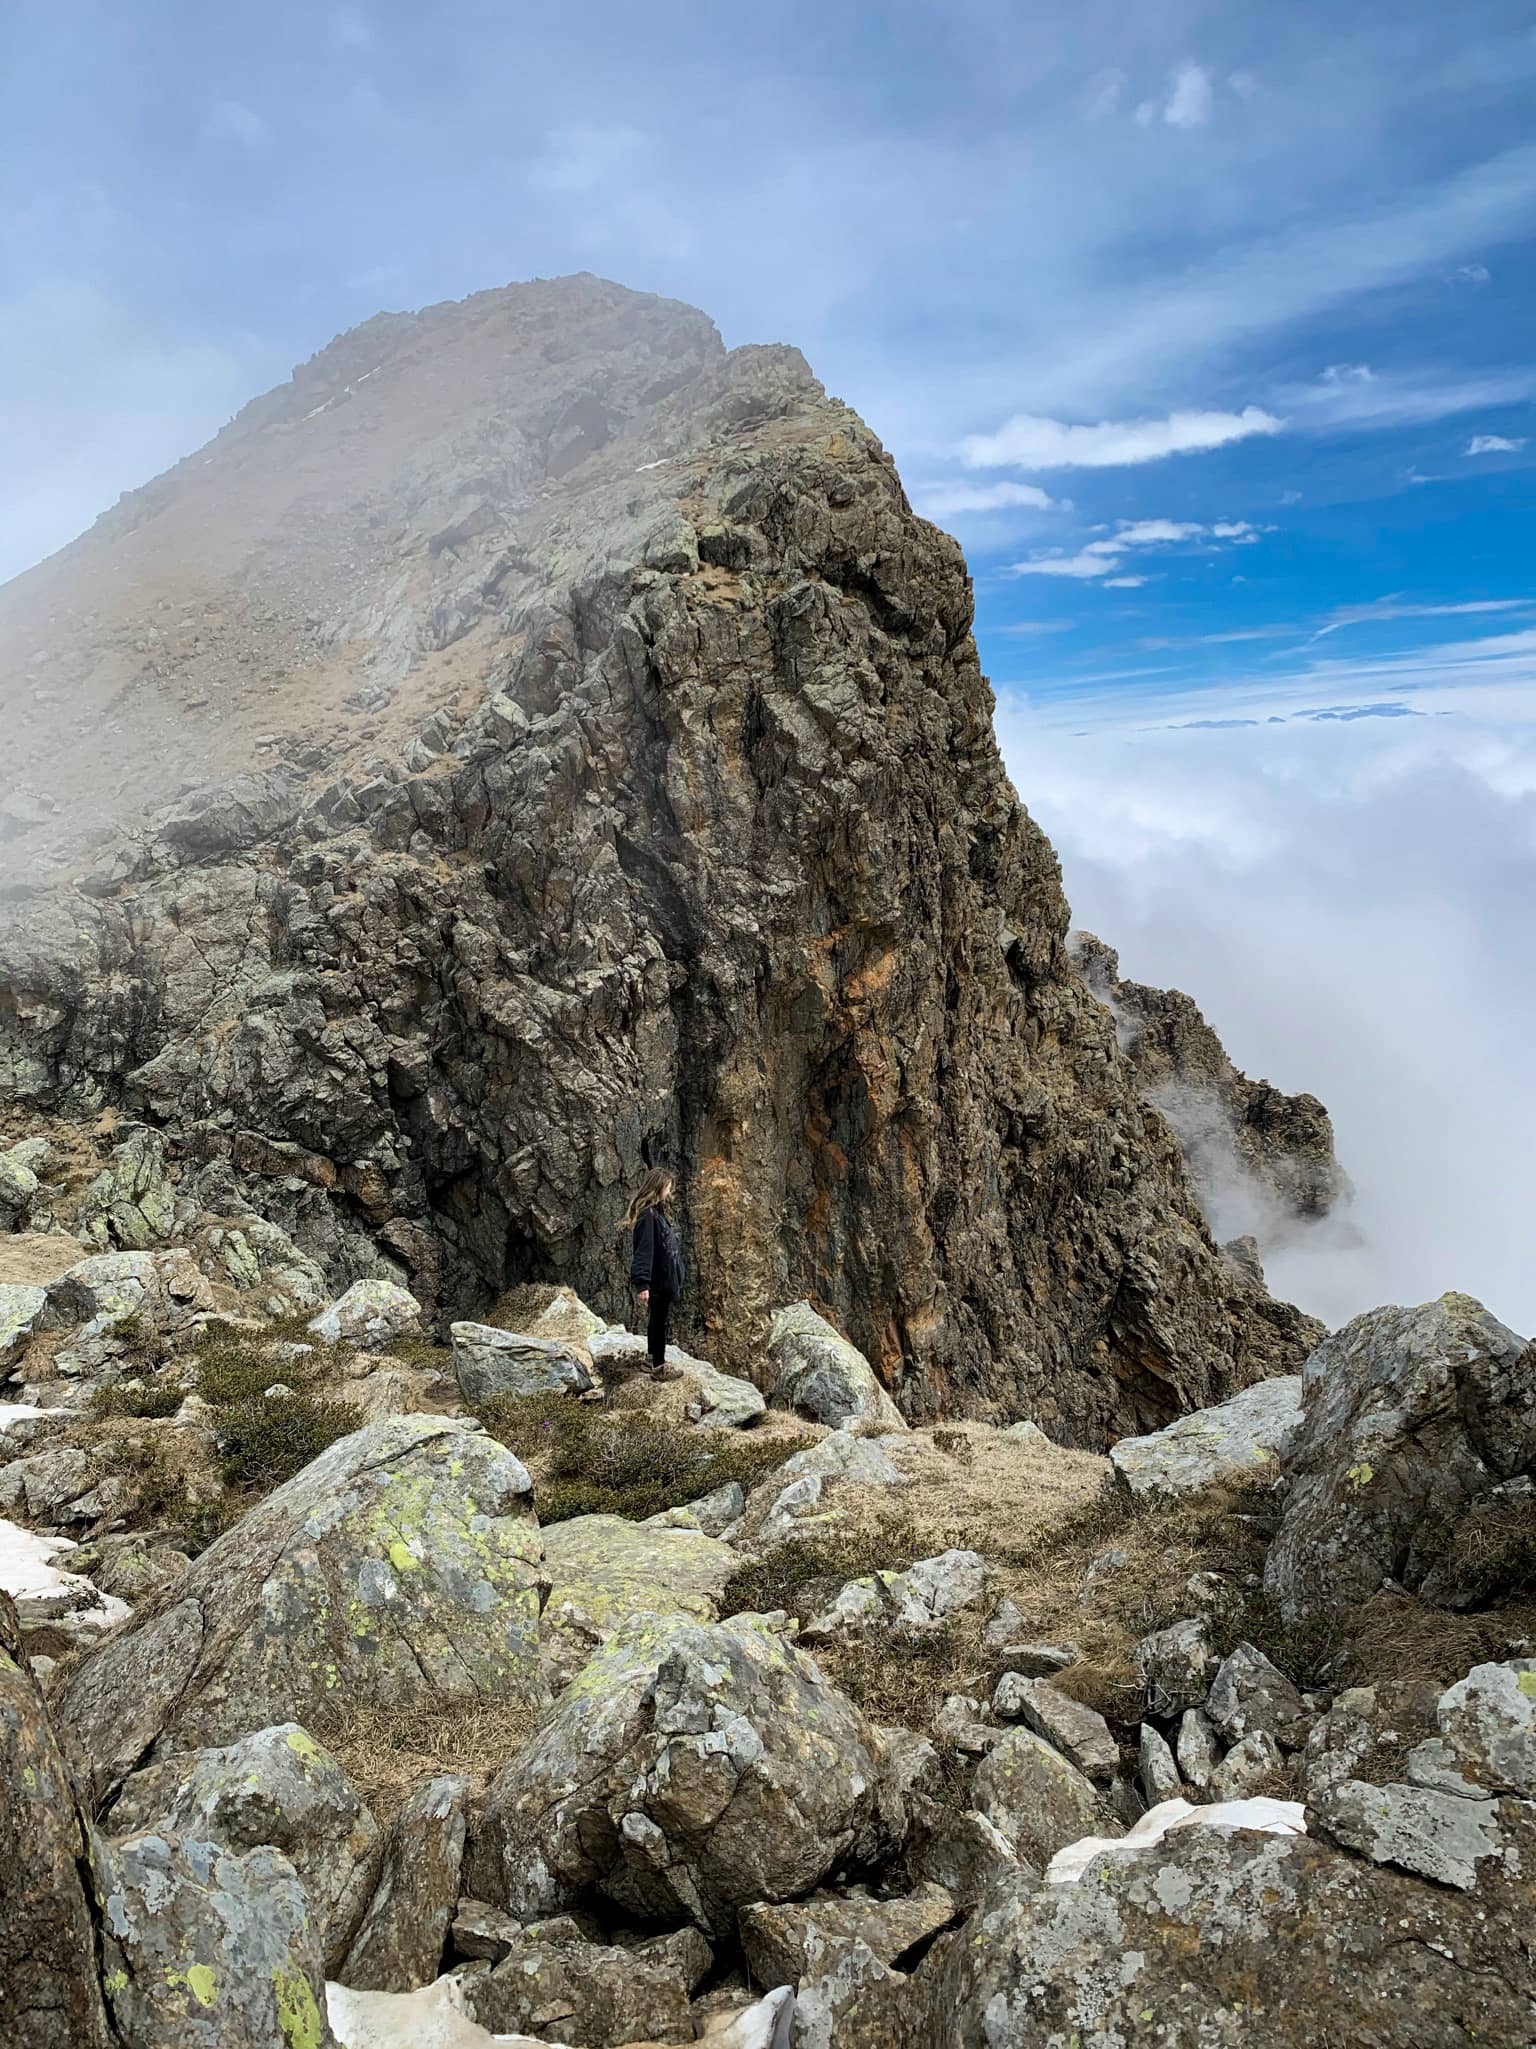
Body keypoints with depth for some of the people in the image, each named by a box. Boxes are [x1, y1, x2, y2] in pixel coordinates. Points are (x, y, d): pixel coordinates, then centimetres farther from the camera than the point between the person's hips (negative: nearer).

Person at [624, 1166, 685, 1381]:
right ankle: (658, 1367, 12)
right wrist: (642, 1284, -32)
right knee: (658, 1322, 2)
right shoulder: (647, 1216, -20)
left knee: (657, 1321, 20)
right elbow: (643, 1252, -27)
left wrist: (675, 1278, 22)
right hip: (657, 1281, -9)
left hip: (665, 1280, 9)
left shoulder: (658, 1213, 11)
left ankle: (653, 1357, 33)